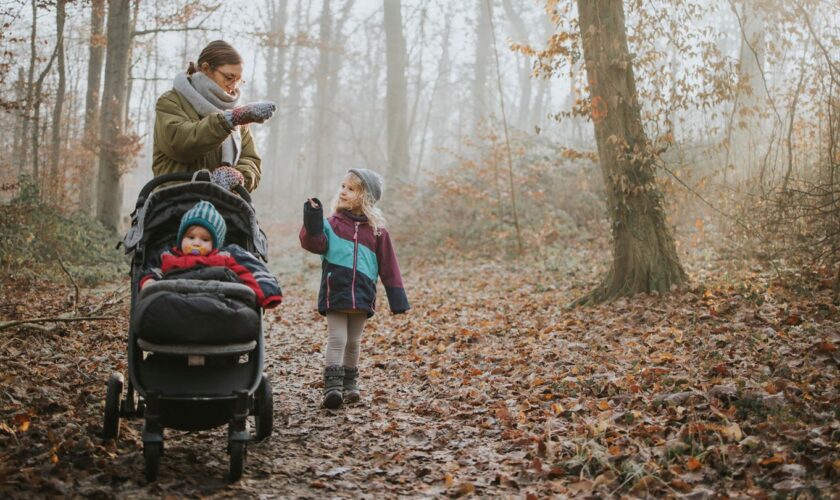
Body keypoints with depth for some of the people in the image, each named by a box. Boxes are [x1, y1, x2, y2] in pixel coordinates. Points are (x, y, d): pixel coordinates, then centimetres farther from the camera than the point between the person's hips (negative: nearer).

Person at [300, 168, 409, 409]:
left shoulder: (376, 231, 4)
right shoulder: (332, 224, 2)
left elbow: (389, 267, 5)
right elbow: (314, 243, -15)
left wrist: (397, 298, 3)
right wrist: (312, 221, -29)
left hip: (362, 296, 2)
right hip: (334, 294, -2)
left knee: (353, 342, 14)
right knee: (337, 339, -7)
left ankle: (350, 384, 28)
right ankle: (332, 386, -9)